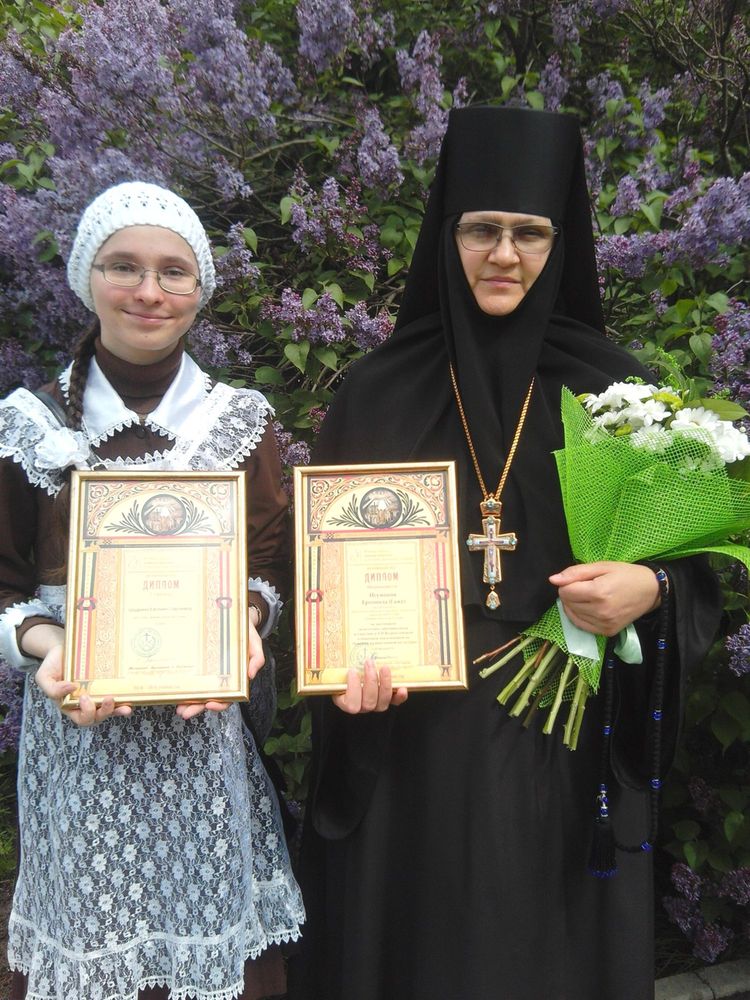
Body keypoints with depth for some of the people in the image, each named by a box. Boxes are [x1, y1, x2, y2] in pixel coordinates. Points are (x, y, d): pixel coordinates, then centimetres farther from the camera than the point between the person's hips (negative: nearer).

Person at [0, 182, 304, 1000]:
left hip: (203, 722, 1)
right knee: (94, 932, 9)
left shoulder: (240, 418, 2)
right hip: (78, 726, 0)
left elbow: (268, 564, 5)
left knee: (206, 918, 9)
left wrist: (243, 621, -15)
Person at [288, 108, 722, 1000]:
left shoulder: (612, 389, 1)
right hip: (410, 741, 0)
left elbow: (692, 554, 5)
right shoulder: (378, 392, 0)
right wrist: (348, 658, -15)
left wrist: (651, 590, -16)